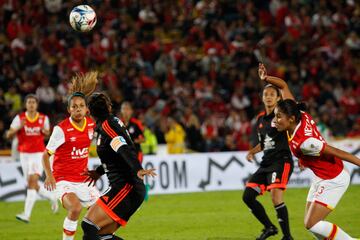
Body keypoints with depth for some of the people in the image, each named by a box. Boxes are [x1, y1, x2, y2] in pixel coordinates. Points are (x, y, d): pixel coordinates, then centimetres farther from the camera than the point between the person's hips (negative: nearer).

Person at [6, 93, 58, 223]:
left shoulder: (43, 118, 0)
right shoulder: (19, 118, -2)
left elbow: (47, 133, 16)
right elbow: (8, 135, -5)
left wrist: (45, 131, -8)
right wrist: (18, 128, -24)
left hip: (38, 153, -3)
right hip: (24, 154, 3)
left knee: (32, 181, -18)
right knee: (32, 185, 9)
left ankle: (27, 214, -22)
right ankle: (52, 197, 37)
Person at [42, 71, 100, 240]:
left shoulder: (91, 124, 0)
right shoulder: (61, 129, -16)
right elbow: (46, 154, -8)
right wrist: (49, 175, -21)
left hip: (83, 180, 6)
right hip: (63, 180, -6)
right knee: (75, 208, -32)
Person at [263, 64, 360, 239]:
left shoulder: (302, 142, -31)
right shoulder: (299, 115, -10)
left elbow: (336, 152, -25)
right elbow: (283, 85, 0)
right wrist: (266, 78, -14)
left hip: (332, 181, -9)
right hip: (322, 178, 9)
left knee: (312, 225, -9)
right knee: (310, 223, 8)